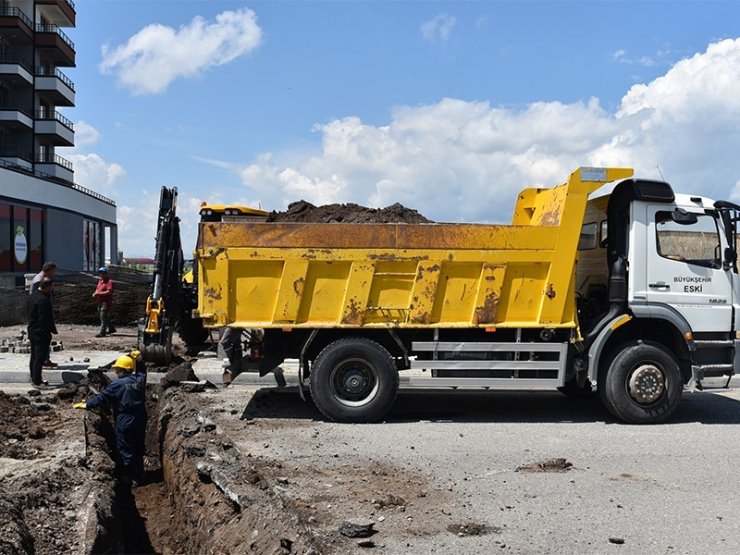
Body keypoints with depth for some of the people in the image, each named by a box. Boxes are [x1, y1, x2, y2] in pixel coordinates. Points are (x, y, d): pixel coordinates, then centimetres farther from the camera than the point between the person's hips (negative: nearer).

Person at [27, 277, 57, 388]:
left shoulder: (32, 296, 9)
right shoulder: (43, 300, -23)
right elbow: (45, 319, -24)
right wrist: (53, 330, -14)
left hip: (32, 331, 10)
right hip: (41, 333, -10)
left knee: (34, 356, 17)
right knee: (40, 358, -4)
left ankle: (34, 378, 27)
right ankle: (37, 381, -1)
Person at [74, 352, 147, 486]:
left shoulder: (117, 384, -17)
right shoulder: (140, 379, 0)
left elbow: (102, 398, -12)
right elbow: (141, 370, 24)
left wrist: (86, 405, -1)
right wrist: (136, 359, 14)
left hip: (125, 423, -7)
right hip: (140, 421, 7)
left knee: (126, 451, 6)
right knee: (139, 448, 17)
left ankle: (130, 479, 12)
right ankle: (139, 475, 28)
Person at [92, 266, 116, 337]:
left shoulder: (109, 281, -12)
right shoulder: (100, 281, 17)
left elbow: (109, 292, -21)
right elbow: (97, 289, 26)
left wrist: (99, 293, -21)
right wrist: (95, 294, 3)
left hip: (106, 302, -10)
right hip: (100, 302, 10)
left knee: (103, 317, -12)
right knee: (105, 317, 18)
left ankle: (102, 332, -12)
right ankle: (111, 328, 33)